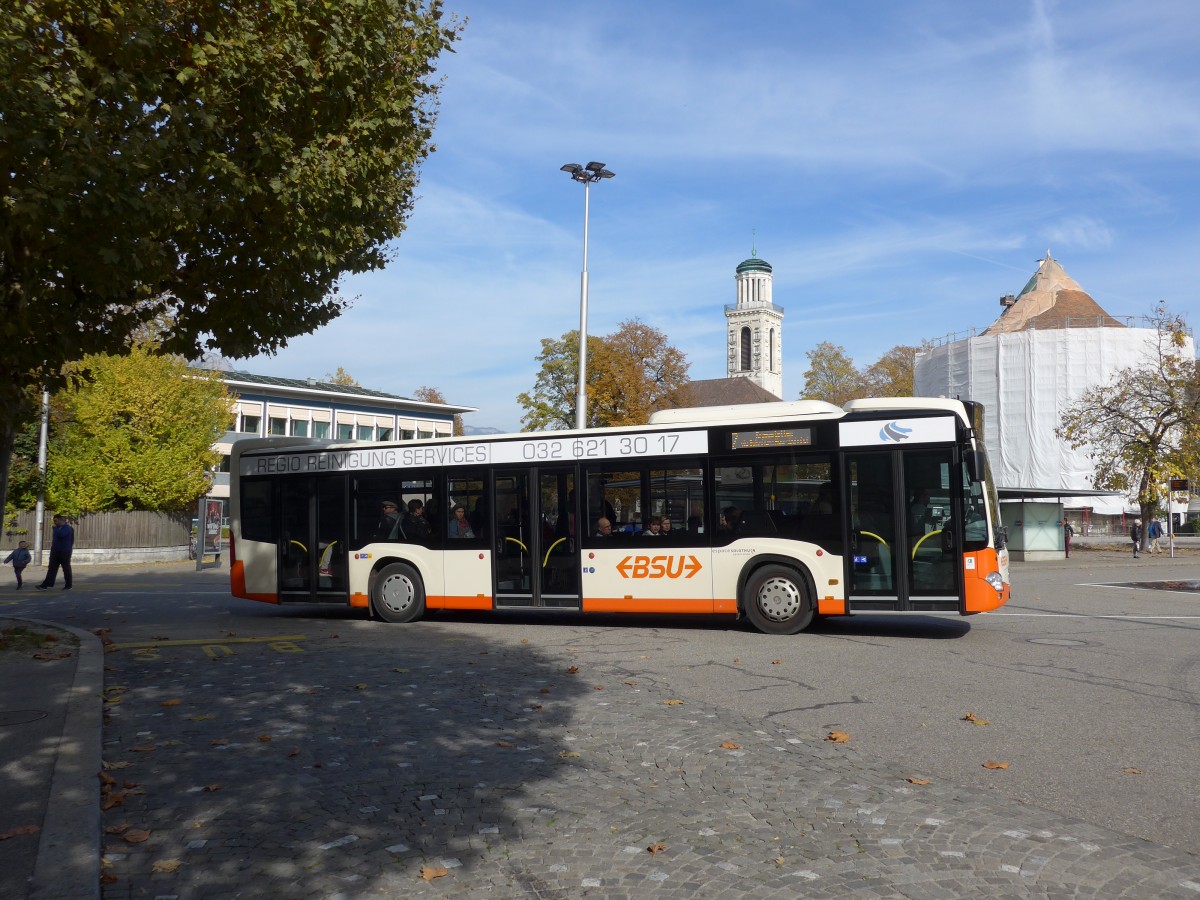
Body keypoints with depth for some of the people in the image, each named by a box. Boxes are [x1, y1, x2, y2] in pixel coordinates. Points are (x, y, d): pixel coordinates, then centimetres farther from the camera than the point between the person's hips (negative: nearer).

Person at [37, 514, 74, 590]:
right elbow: (53, 538, 22)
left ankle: (68, 586, 13)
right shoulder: (56, 528, 14)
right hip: (55, 552, 7)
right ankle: (45, 585, -7)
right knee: (52, 569, 0)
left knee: (66, 569, 3)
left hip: (65, 552, -7)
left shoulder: (67, 528, -10)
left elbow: (60, 534, -29)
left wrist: (54, 528, -15)